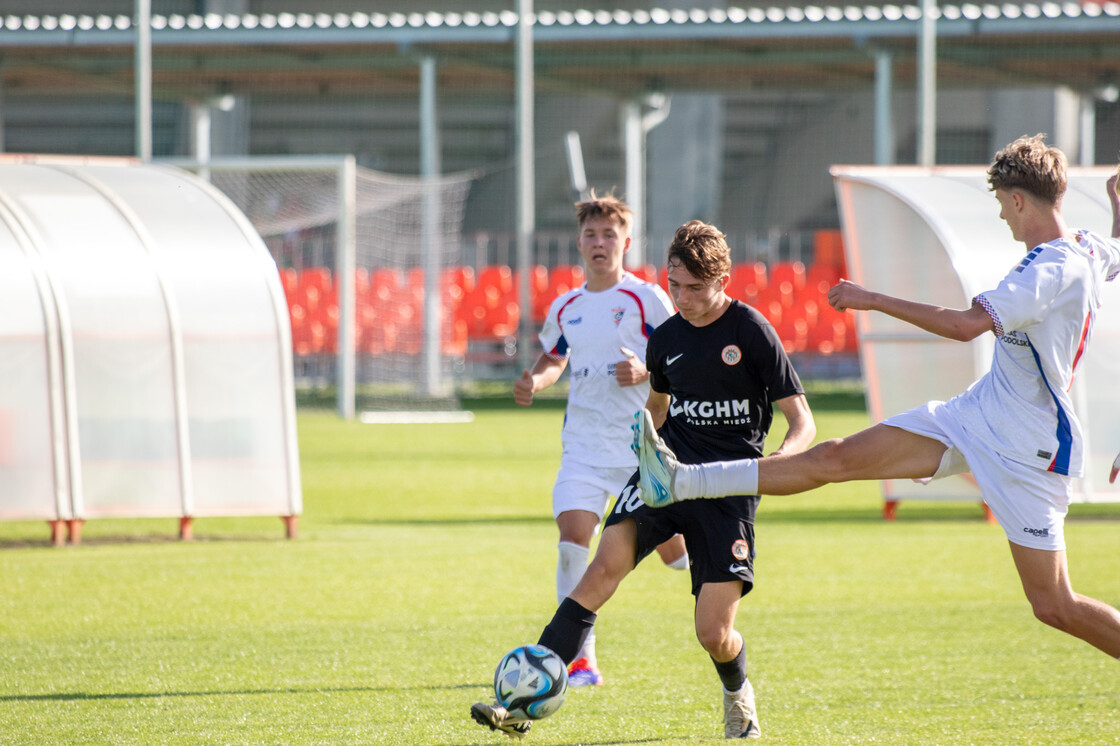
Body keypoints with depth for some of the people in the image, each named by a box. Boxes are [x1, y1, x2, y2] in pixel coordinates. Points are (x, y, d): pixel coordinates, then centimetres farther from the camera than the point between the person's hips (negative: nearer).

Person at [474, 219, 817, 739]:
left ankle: (738, 694, 31)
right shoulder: (667, 338, 8)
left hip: (727, 490, -3)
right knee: (603, 570, -22)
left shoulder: (751, 331, -7)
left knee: (714, 635, -8)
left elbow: (802, 424, -9)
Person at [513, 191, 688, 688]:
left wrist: (645, 372, -22)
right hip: (584, 445, 3)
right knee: (571, 541, -13)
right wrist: (535, 381, 6)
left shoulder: (646, 298, -4)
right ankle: (580, 660, -9)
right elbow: (555, 358, 28)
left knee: (672, 548, 1)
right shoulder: (566, 308, 10)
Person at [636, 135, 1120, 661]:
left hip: (1027, 447, -9)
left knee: (1053, 605, -5)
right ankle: (683, 483, -3)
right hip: (975, 413, 9)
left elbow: (967, 325, -35)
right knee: (839, 458, 1)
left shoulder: (1055, 270, -25)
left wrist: (873, 300, -26)